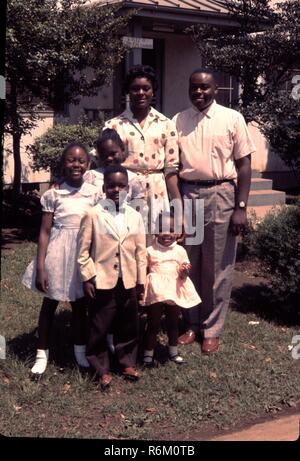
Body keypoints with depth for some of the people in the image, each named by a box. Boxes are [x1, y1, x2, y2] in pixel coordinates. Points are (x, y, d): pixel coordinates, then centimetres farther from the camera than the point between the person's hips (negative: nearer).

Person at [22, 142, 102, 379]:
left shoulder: (95, 193, -2)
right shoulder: (53, 194, -6)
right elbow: (45, 231, -5)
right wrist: (40, 267, -8)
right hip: (58, 252, -1)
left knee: (80, 303, 13)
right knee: (50, 303, 10)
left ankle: (80, 349, 30)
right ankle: (42, 353, 24)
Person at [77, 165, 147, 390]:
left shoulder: (135, 216, 3)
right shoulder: (93, 215, -7)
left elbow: (141, 251, 7)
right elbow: (84, 250, -5)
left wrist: (141, 280, 7)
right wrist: (87, 278, -8)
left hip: (128, 281, 3)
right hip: (102, 281, -3)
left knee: (128, 326, 13)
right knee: (100, 327, 5)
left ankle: (128, 362, 29)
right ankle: (102, 369, 18)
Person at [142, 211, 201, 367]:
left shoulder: (180, 251, 1)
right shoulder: (150, 251, -4)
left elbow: (184, 274, 2)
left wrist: (184, 271, -20)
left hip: (175, 292, 3)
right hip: (156, 293, -3)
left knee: (173, 323, 16)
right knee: (153, 324, 3)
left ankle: (173, 352, 32)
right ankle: (148, 355, 14)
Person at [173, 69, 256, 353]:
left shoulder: (232, 119, -1)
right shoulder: (178, 121, 7)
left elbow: (244, 164, -2)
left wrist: (241, 208, -8)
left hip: (220, 194, -2)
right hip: (186, 194, 3)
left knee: (217, 267, 4)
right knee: (189, 264, 11)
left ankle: (212, 329, 17)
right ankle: (192, 324, 26)